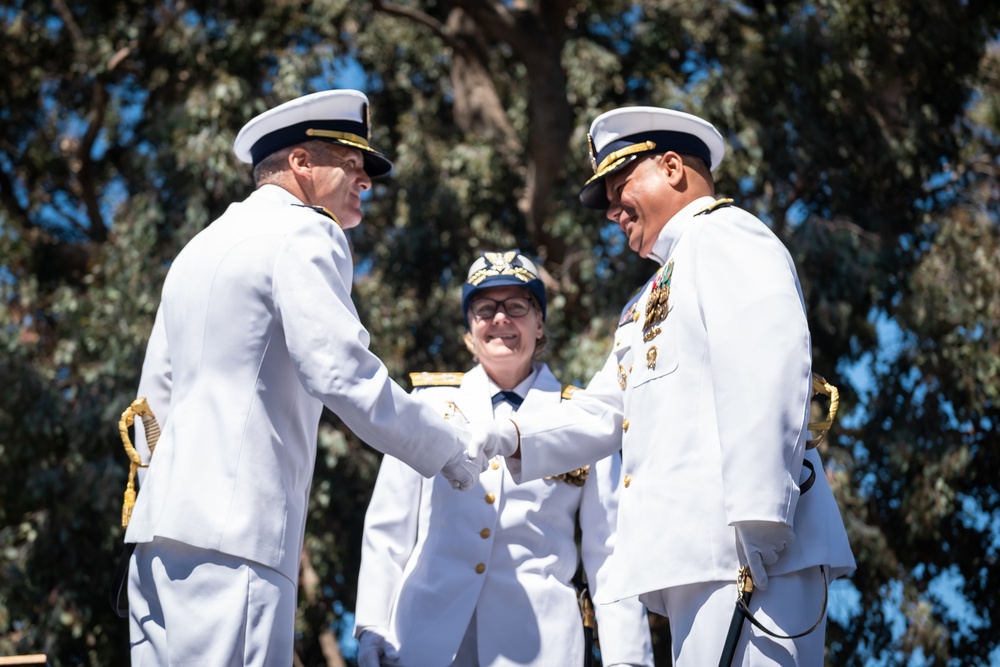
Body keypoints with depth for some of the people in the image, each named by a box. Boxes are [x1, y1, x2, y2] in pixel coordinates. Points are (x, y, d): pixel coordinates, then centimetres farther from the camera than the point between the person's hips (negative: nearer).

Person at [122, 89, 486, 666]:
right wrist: (451, 451, -2)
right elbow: (342, 374, -13)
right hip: (233, 532, -10)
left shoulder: (202, 246, 26)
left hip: (162, 529, 10)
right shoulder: (304, 235, -3)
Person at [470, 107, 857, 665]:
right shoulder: (654, 295, 31)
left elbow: (766, 375, -15)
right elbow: (602, 413, 28)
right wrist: (515, 438, 10)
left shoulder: (722, 237, 0)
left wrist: (758, 520, -23)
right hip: (696, 556, 9)